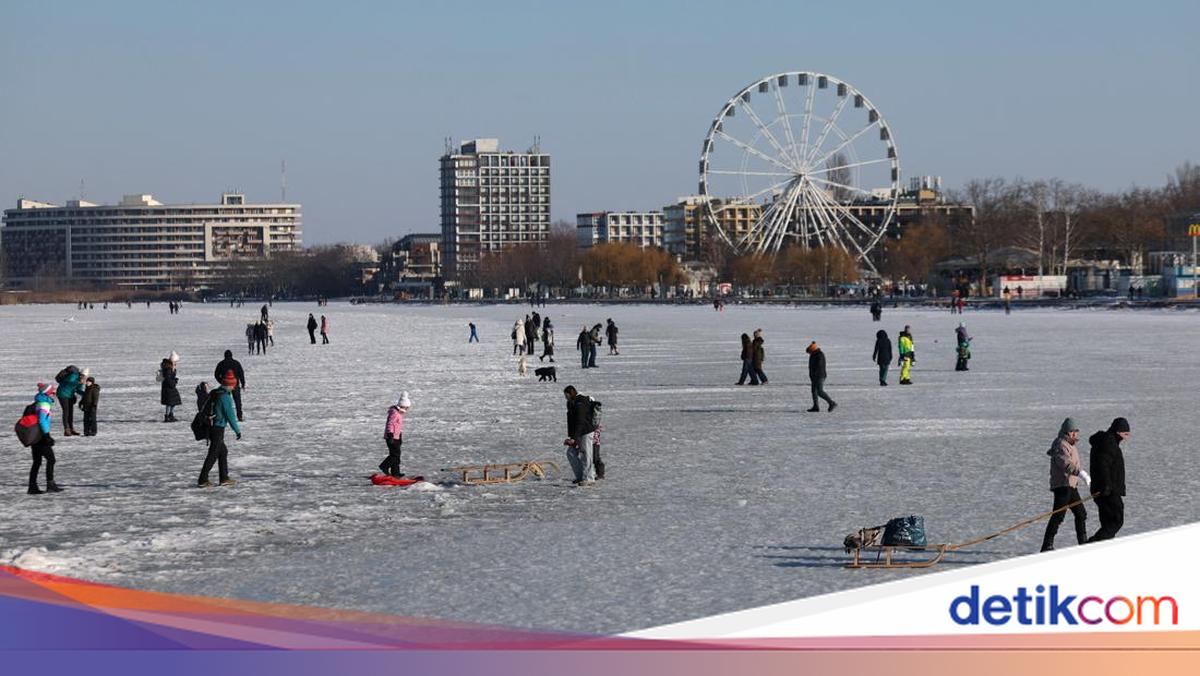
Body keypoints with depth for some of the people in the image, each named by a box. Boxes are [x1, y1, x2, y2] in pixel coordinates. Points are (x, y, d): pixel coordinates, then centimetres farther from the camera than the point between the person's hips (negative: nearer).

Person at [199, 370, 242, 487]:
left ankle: (224, 478, 20)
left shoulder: (214, 393, 8)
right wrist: (237, 430, -6)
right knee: (213, 455, -4)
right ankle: (202, 480, -4)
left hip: (210, 428, 9)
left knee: (223, 452, 17)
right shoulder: (225, 397, -17)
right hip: (218, 429, -9)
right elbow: (230, 416, -16)